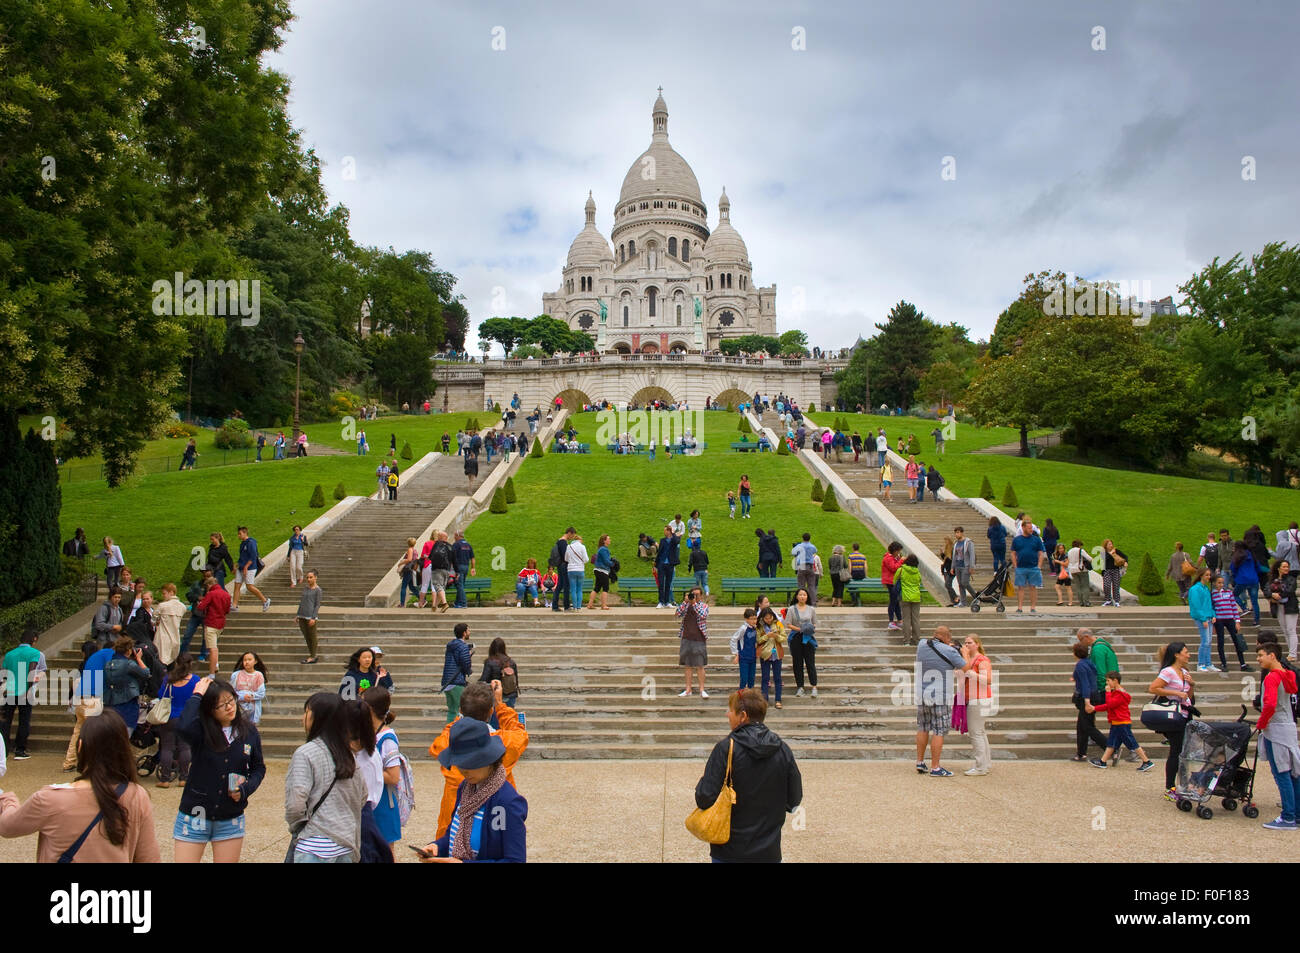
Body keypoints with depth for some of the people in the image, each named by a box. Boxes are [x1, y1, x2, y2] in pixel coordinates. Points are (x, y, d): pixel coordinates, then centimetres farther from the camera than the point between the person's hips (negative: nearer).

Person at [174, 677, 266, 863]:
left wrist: (246, 788, -8)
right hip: (194, 817, -3)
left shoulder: (250, 733, 0)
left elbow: (258, 768, 12)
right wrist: (197, 696, -22)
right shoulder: (202, 731, -11)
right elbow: (184, 727, -35)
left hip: (231, 820, 3)